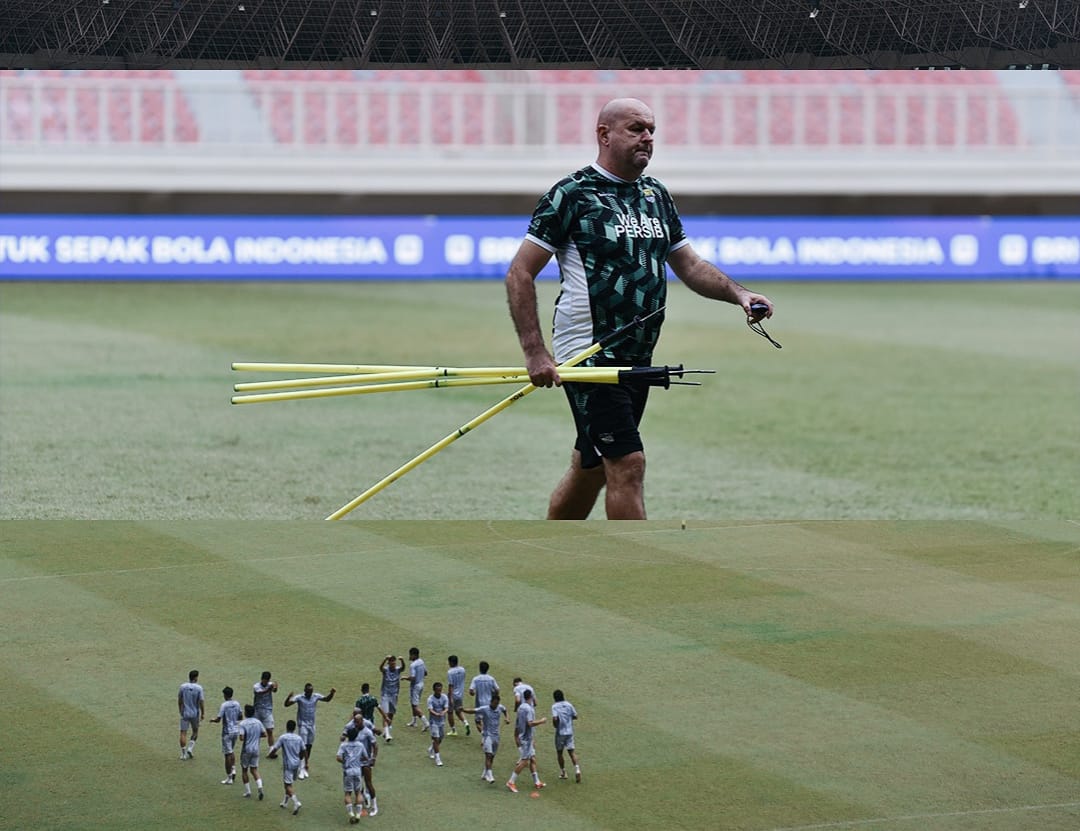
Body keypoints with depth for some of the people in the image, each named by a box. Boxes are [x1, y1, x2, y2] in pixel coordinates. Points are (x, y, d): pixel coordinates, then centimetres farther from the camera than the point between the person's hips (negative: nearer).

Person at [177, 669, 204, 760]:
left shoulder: (183, 687, -4)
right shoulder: (199, 688, -11)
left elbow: (179, 700, 4)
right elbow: (201, 701, -10)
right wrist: (203, 713, 1)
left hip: (184, 713, 1)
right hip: (195, 713, -1)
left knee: (183, 732, 4)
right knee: (195, 731, 20)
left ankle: (183, 754, 1)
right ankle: (190, 748, 6)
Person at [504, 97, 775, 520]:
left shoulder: (656, 195, 14)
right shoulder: (572, 194, -8)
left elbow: (690, 266, 19)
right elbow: (519, 274, -8)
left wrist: (738, 293, 0)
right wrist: (535, 352, -16)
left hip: (637, 357, 8)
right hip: (589, 354, -8)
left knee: (590, 470, 14)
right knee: (627, 463, -15)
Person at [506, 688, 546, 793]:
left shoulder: (521, 708, 10)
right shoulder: (529, 708, -18)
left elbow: (517, 723, 15)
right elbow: (530, 723, -28)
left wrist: (516, 737, 21)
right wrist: (541, 721, -14)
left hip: (523, 738, 10)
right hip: (526, 739, -10)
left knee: (533, 759, 14)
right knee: (524, 761, -8)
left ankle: (537, 782, 18)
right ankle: (511, 782, -7)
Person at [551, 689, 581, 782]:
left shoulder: (555, 706, -9)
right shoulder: (568, 705, 3)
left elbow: (555, 718, -22)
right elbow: (575, 716, 7)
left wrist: (555, 725, -3)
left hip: (560, 732, -3)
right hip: (569, 731, 3)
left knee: (559, 752, 14)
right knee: (571, 751, 4)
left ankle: (563, 772, 20)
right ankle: (577, 768, -17)